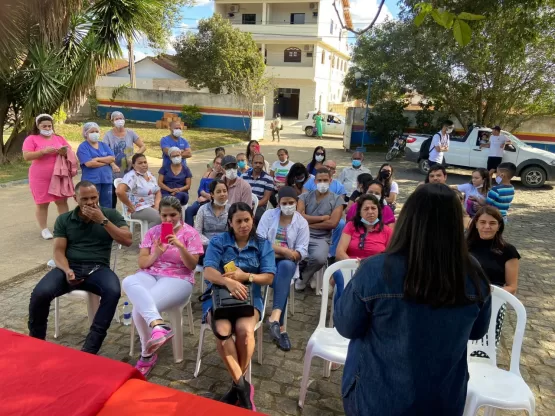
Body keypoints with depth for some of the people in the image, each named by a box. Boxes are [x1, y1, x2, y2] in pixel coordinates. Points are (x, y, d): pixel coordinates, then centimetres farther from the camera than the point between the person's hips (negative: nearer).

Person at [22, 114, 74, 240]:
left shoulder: (59, 138, 10)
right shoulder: (31, 139, -2)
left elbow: (71, 151, 10)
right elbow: (26, 156, -12)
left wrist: (65, 152, -14)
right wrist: (44, 151, -23)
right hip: (40, 178, -3)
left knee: (62, 201, 6)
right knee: (42, 203, 4)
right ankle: (44, 229, 15)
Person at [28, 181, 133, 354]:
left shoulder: (110, 214, 6)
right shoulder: (63, 219, 11)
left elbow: (127, 240, -5)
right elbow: (58, 251, 4)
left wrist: (103, 220, -12)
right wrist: (67, 271, -17)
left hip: (98, 268, -1)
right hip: (70, 267, 2)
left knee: (113, 291, -34)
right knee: (40, 293, -26)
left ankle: (90, 348, -25)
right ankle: (35, 342, 2)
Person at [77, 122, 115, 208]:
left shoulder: (104, 145, 15)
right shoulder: (83, 147, -2)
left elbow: (113, 158, 1)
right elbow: (89, 163, -16)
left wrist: (97, 159, -10)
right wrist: (106, 161, -6)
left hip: (106, 180, 5)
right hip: (91, 181, -5)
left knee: (107, 207, 9)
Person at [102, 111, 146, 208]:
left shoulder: (130, 133, 3)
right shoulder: (108, 135, -4)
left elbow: (143, 146, 5)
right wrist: (113, 165, -28)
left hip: (129, 172, 2)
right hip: (114, 173, -2)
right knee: (113, 196, 6)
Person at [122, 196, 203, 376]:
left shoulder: (190, 233, 2)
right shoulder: (152, 232, 12)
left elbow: (192, 265, -6)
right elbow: (142, 263, 6)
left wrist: (180, 246, -21)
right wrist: (156, 254, -14)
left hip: (178, 279, -4)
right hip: (149, 275, 4)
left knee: (140, 306, -31)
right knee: (129, 282, -35)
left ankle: (147, 354, -18)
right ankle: (159, 326, -44)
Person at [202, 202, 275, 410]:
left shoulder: (263, 244, 8)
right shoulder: (218, 242, 4)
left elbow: (269, 277, -1)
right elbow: (208, 272, -10)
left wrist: (245, 276, -19)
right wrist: (228, 281, -31)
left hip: (250, 296, 0)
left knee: (244, 329, -31)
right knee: (222, 330, -31)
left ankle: (237, 385, -9)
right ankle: (242, 386, -15)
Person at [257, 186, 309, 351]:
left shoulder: (302, 222, 4)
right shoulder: (268, 215, 4)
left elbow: (302, 251, -3)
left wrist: (276, 249, -20)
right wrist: (283, 250, -17)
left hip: (288, 262, 1)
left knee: (286, 266, -37)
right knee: (280, 278, -33)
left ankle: (275, 317, -46)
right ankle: (280, 326, -31)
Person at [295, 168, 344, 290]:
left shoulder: (337, 199, 5)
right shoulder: (305, 196, 10)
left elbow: (332, 223, -7)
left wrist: (308, 223, -4)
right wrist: (323, 217, -4)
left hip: (321, 239, -1)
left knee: (320, 258, -33)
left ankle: (302, 277, 3)